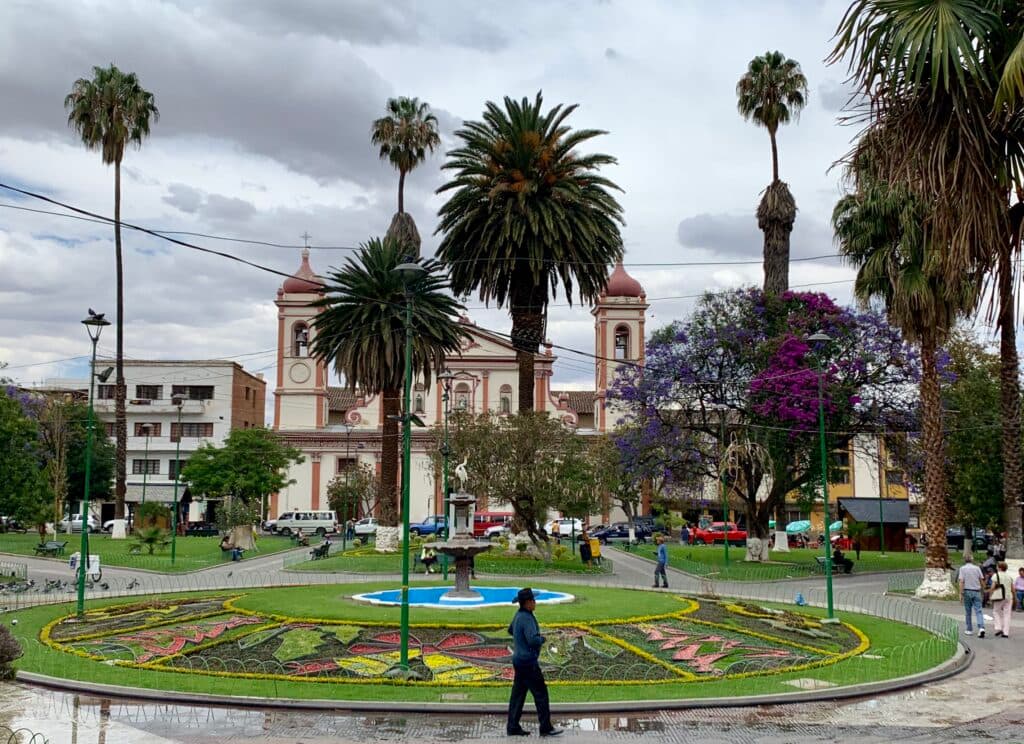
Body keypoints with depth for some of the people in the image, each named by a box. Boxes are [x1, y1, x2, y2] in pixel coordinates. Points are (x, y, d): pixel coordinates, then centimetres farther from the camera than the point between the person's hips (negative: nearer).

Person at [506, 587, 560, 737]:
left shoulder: (519, 615, 9)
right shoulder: (527, 619, -22)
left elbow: (511, 630, 27)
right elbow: (534, 640, -32)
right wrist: (542, 639, -11)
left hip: (519, 659, 10)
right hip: (528, 662, -10)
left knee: (518, 693, 12)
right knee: (541, 693, -1)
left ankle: (512, 727, 15)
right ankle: (546, 728, 5)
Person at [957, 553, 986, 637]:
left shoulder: (962, 568, -3)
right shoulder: (977, 568, 4)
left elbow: (961, 582, -11)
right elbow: (981, 580, 7)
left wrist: (961, 593, -10)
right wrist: (981, 589, 21)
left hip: (967, 591, -1)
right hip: (977, 592, 1)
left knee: (968, 612, 10)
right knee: (978, 611, -2)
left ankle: (968, 630, 16)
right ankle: (981, 628, -20)